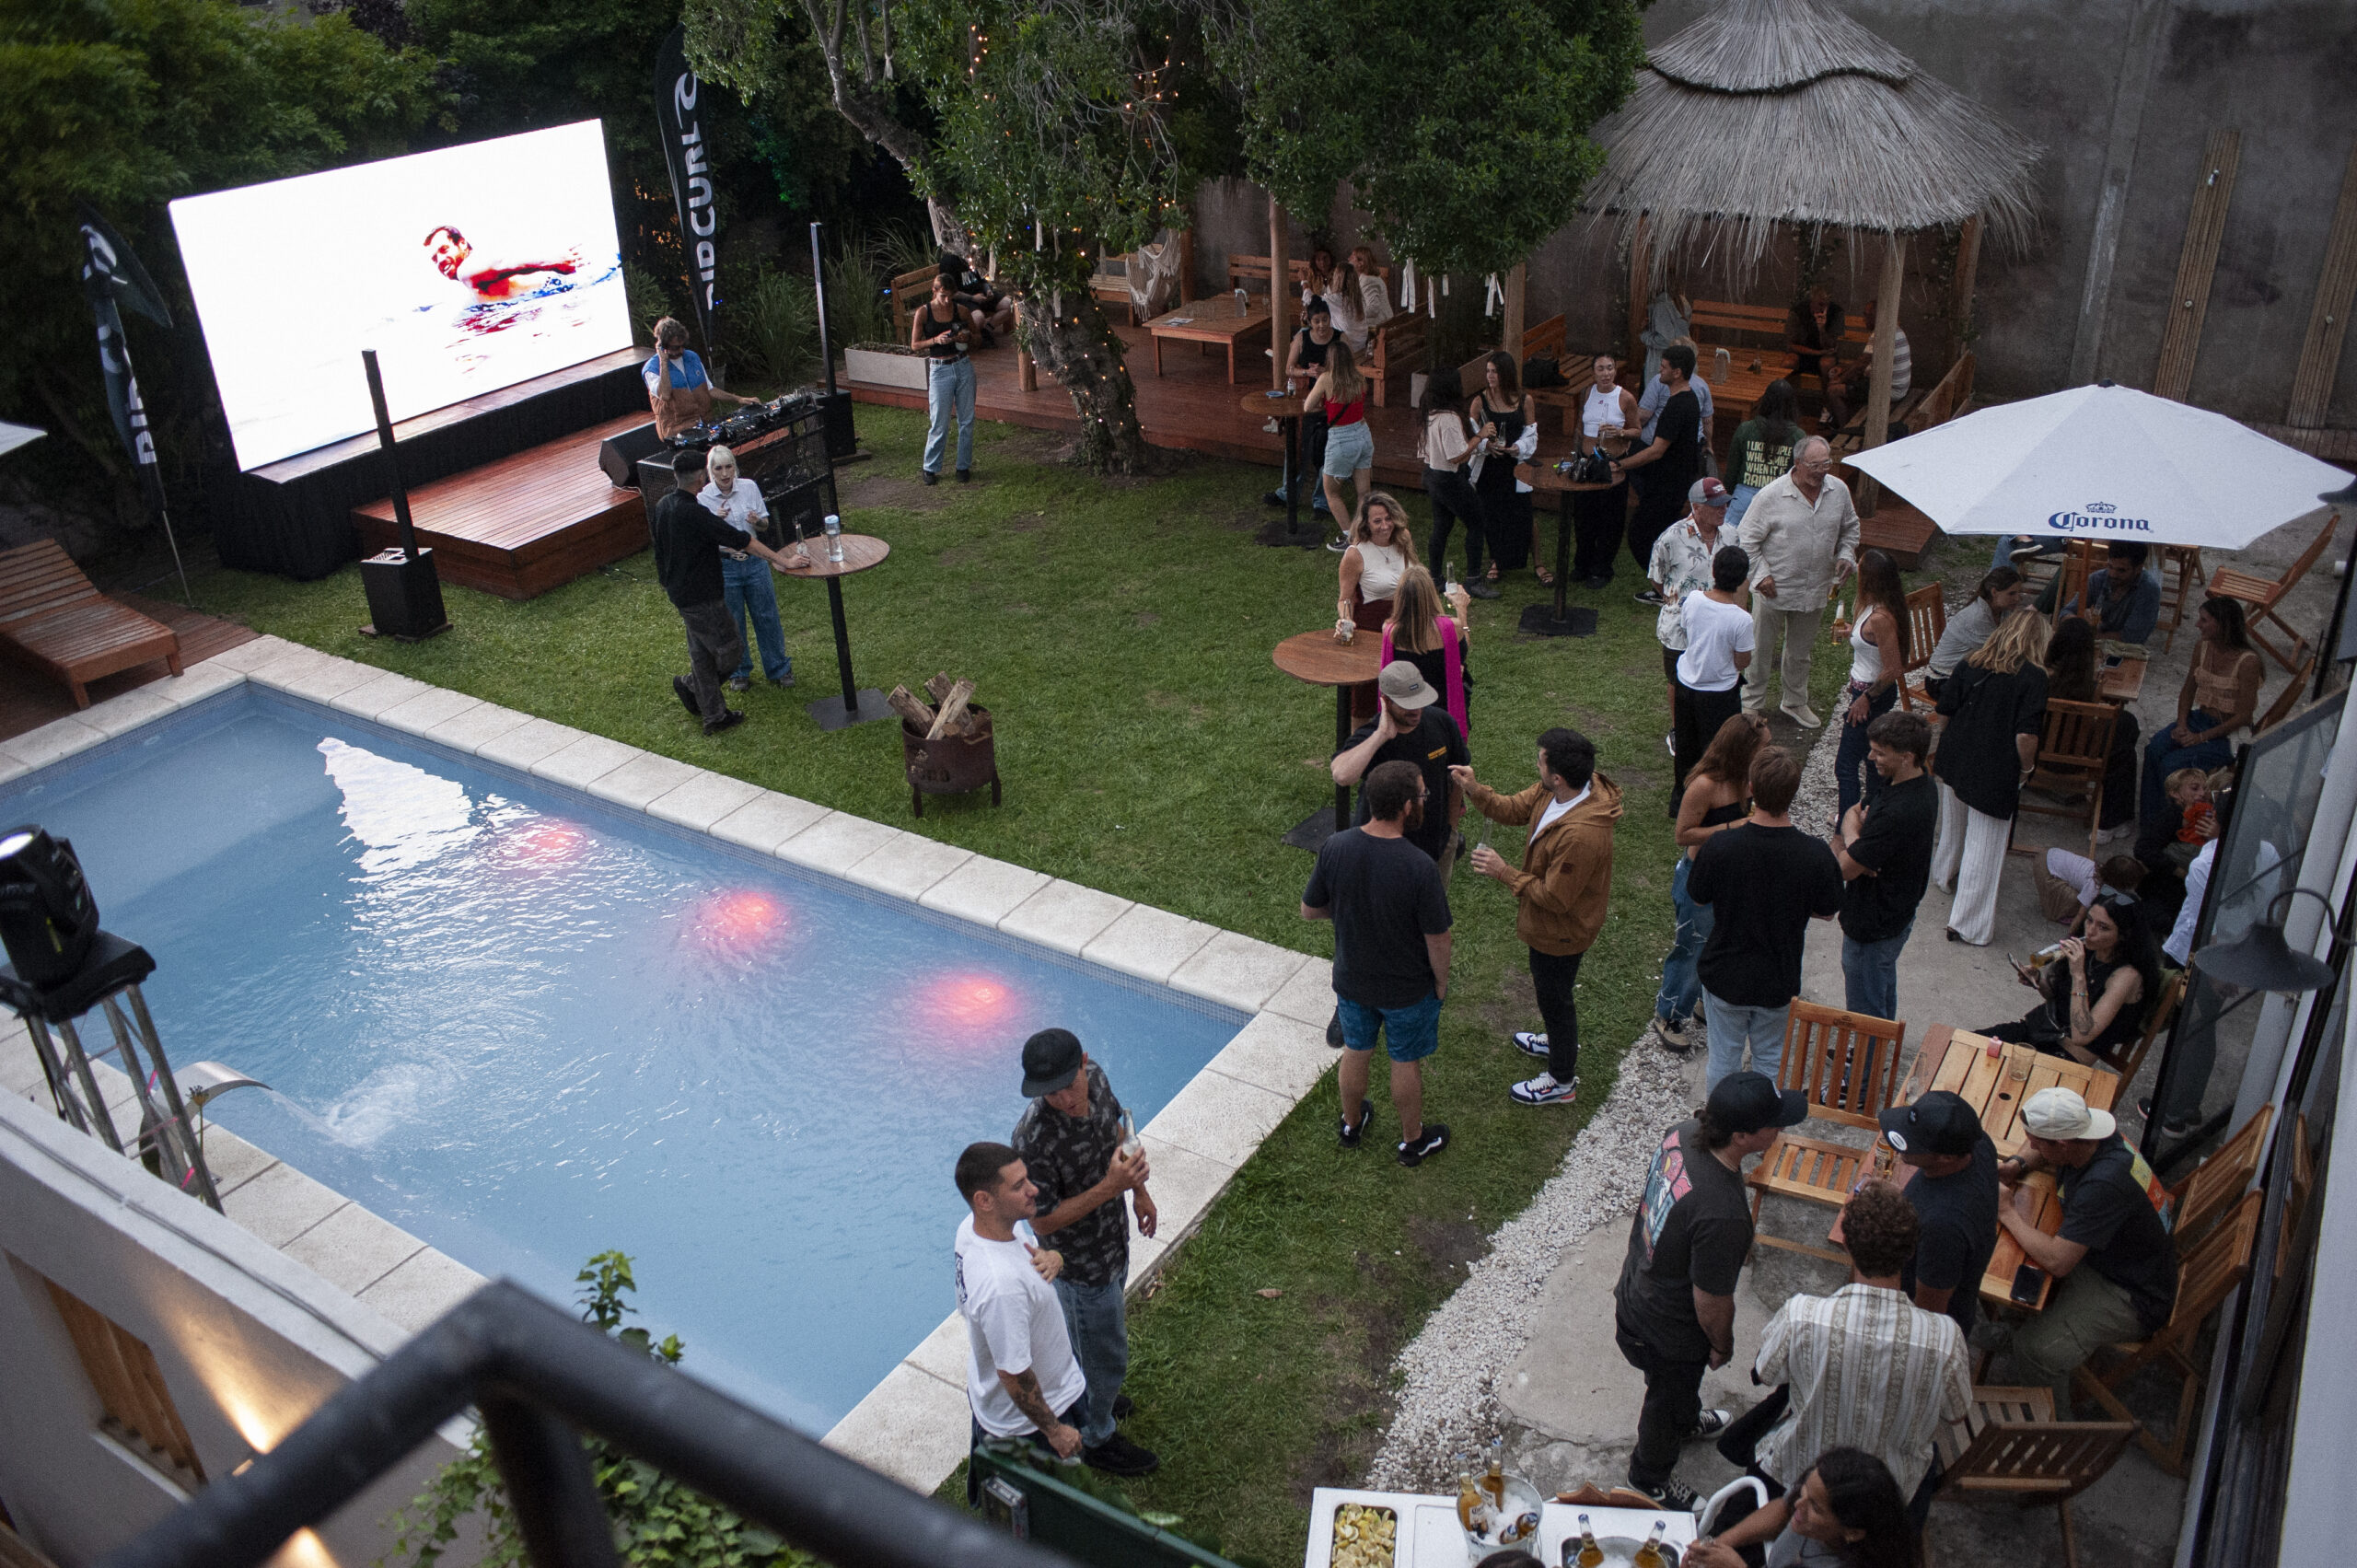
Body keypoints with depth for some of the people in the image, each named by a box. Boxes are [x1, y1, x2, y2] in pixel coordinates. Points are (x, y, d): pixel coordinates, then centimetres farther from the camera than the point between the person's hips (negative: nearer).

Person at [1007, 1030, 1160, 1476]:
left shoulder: (1096, 1077, -18)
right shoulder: (1034, 1138, -39)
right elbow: (1043, 1221, -28)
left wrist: (1139, 1190, 12)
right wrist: (1109, 1188, -37)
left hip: (1112, 1239, 7)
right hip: (1080, 1263, -7)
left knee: (1082, 1337, 33)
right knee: (1106, 1357, 16)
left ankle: (1081, 1395, 59)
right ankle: (1095, 1438, 43)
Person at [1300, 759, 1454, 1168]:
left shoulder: (1334, 848, -21)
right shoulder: (1420, 868, -33)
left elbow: (1309, 910, -7)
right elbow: (1437, 939, -21)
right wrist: (1441, 982, -2)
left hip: (1351, 979, 4)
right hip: (1407, 989, -3)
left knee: (1356, 1051, 27)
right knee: (1406, 1062, 20)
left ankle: (1352, 1124, 50)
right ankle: (1413, 1140, 42)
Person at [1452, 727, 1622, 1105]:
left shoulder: (1581, 835, -41)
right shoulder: (1555, 791, -14)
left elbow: (1556, 897, -32)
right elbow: (1516, 809, 2)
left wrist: (1504, 872, -26)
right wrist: (1474, 790, -12)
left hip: (1560, 932, -9)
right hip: (1550, 924, 9)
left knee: (1555, 998, 14)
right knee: (1550, 989, 32)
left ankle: (1562, 1081, 37)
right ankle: (1562, 1041, 59)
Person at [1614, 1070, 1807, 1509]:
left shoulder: (1681, 1135, -20)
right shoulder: (1724, 1217, -44)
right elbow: (1711, 1303, -28)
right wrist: (1722, 1345, -6)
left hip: (1635, 1289, 7)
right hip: (1669, 1333, -7)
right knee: (1667, 1398, 25)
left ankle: (1686, 1422, 68)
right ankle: (1650, 1477, 54)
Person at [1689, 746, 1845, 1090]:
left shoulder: (1721, 847, -27)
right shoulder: (1815, 855, -23)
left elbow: (1697, 896, -7)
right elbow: (1827, 912, -6)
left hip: (1725, 976, -1)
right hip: (1779, 980, 1)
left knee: (1724, 1056, 20)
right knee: (1770, 1059, 24)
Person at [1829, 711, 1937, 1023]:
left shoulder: (1898, 813, -35)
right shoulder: (1922, 784, -4)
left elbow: (1845, 868, -29)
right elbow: (1852, 812, 6)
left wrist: (1852, 833, -11)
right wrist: (1854, 837, -16)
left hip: (1872, 927, -10)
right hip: (1899, 912, 10)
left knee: (1864, 1014, 7)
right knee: (1883, 996, 30)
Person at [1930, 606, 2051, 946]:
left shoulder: (1971, 663, -3)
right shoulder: (2033, 677, -17)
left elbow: (1943, 712, 2)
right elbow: (2026, 735, -21)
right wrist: (2026, 769, -3)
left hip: (1954, 762, 6)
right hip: (1995, 774, -6)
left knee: (1953, 824, 29)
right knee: (1984, 846, 3)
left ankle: (1947, 874, 54)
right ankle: (1966, 923, 8)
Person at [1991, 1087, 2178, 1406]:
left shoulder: (2103, 1186, -38)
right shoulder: (2093, 1135, -12)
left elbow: (2057, 1261, -36)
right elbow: (2042, 1154, 14)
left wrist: (2009, 1214, -22)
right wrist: (2016, 1166, -7)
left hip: (2134, 1298, -9)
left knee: (2036, 1349, -18)